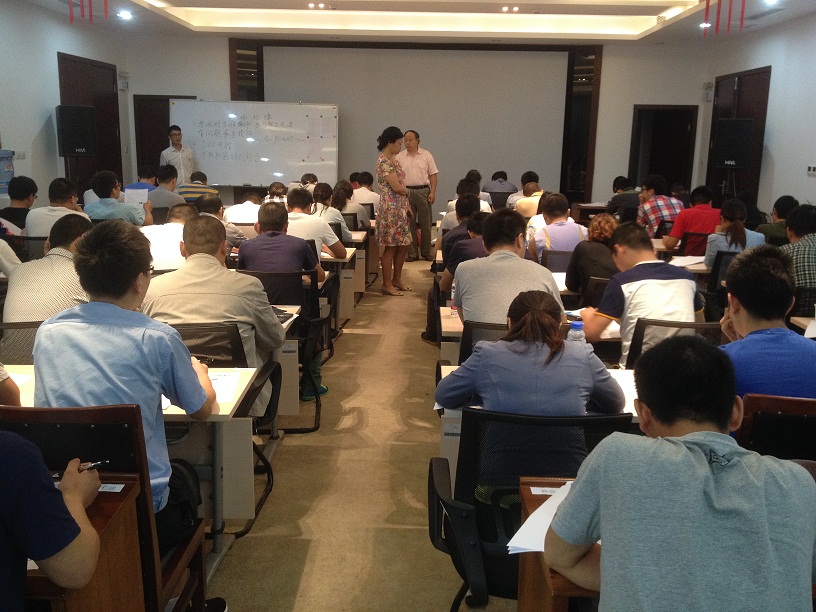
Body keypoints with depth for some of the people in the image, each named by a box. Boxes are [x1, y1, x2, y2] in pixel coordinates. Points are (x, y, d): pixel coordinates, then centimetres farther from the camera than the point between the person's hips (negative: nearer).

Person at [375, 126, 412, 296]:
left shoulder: (393, 160, 15)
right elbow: (397, 187, -20)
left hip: (400, 209, 10)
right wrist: (407, 191, 1)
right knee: (389, 247, -3)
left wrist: (407, 205, 14)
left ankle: (397, 280, 26)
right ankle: (387, 285, 6)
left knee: (404, 245, 14)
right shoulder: (384, 162, -15)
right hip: (390, 209, -10)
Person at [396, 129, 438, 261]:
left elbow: (433, 175, 4)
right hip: (406, 192, 0)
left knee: (425, 224, 3)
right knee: (409, 224, 3)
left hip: (424, 191, 0)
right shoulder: (399, 157, 7)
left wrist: (432, 192, -6)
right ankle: (412, 253, 10)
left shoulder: (426, 155, 6)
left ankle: (426, 252, 13)